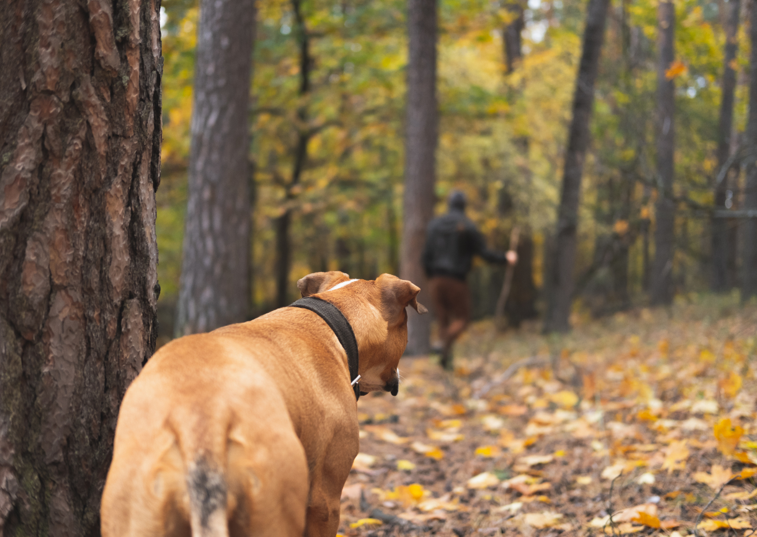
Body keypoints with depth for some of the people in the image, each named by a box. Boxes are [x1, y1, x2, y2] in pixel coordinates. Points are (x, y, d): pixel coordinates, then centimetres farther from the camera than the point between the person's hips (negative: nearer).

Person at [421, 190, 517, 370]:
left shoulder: (434, 224, 7)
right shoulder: (468, 227, -3)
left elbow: (426, 256, 5)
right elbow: (484, 252, -5)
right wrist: (506, 258, 9)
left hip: (435, 279, 4)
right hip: (456, 280, -3)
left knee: (443, 320, 12)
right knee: (461, 319, 8)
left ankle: (446, 361, 0)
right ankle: (446, 343, -21)